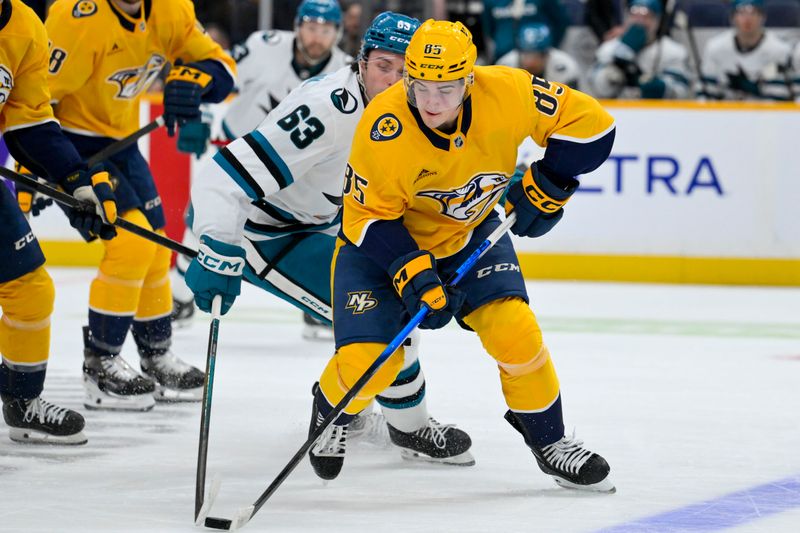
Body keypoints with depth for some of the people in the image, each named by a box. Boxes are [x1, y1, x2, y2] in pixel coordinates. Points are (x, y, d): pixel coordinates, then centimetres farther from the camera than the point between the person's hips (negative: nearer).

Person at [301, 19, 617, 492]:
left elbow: (590, 124, -14)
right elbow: (371, 217, -21)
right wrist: (412, 274, -31)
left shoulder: (506, 94, -26)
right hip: (382, 240, -2)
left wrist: (545, 187, -18)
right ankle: (332, 413, 23)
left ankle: (550, 440, 8)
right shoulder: (384, 128, -32)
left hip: (471, 235, 2)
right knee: (367, 360, -14)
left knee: (514, 329, -16)